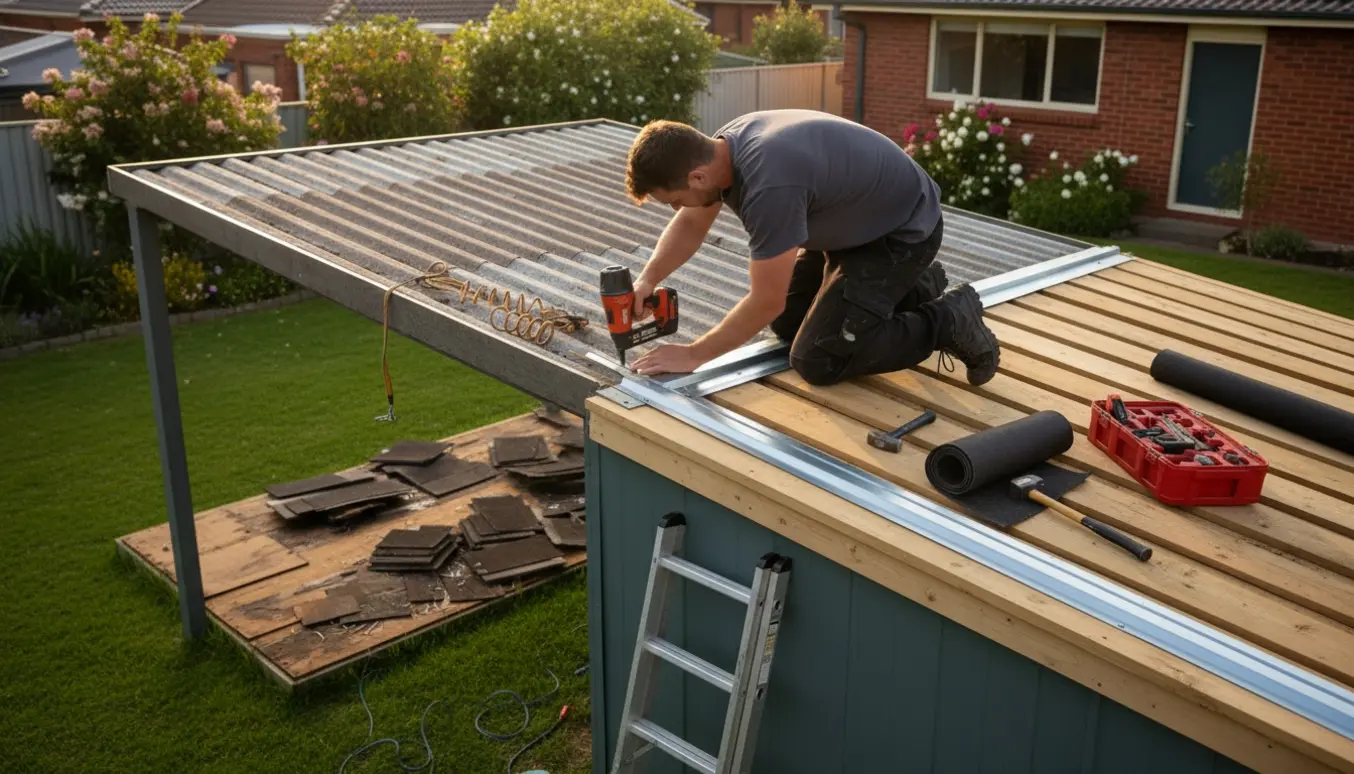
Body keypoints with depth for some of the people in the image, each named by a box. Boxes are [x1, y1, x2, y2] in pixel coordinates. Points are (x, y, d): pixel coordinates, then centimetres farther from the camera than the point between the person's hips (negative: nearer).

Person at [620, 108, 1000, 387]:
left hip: (902, 232, -9)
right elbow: (690, 224, 8)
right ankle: (914, 290, 24)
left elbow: (766, 303, -28)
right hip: (857, 222, 9)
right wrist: (648, 279, -9)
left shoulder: (768, 185, -37)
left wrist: (692, 355, -17)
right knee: (786, 324, 14)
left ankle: (948, 321, 1)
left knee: (817, 361, -13)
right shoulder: (722, 147, -10)